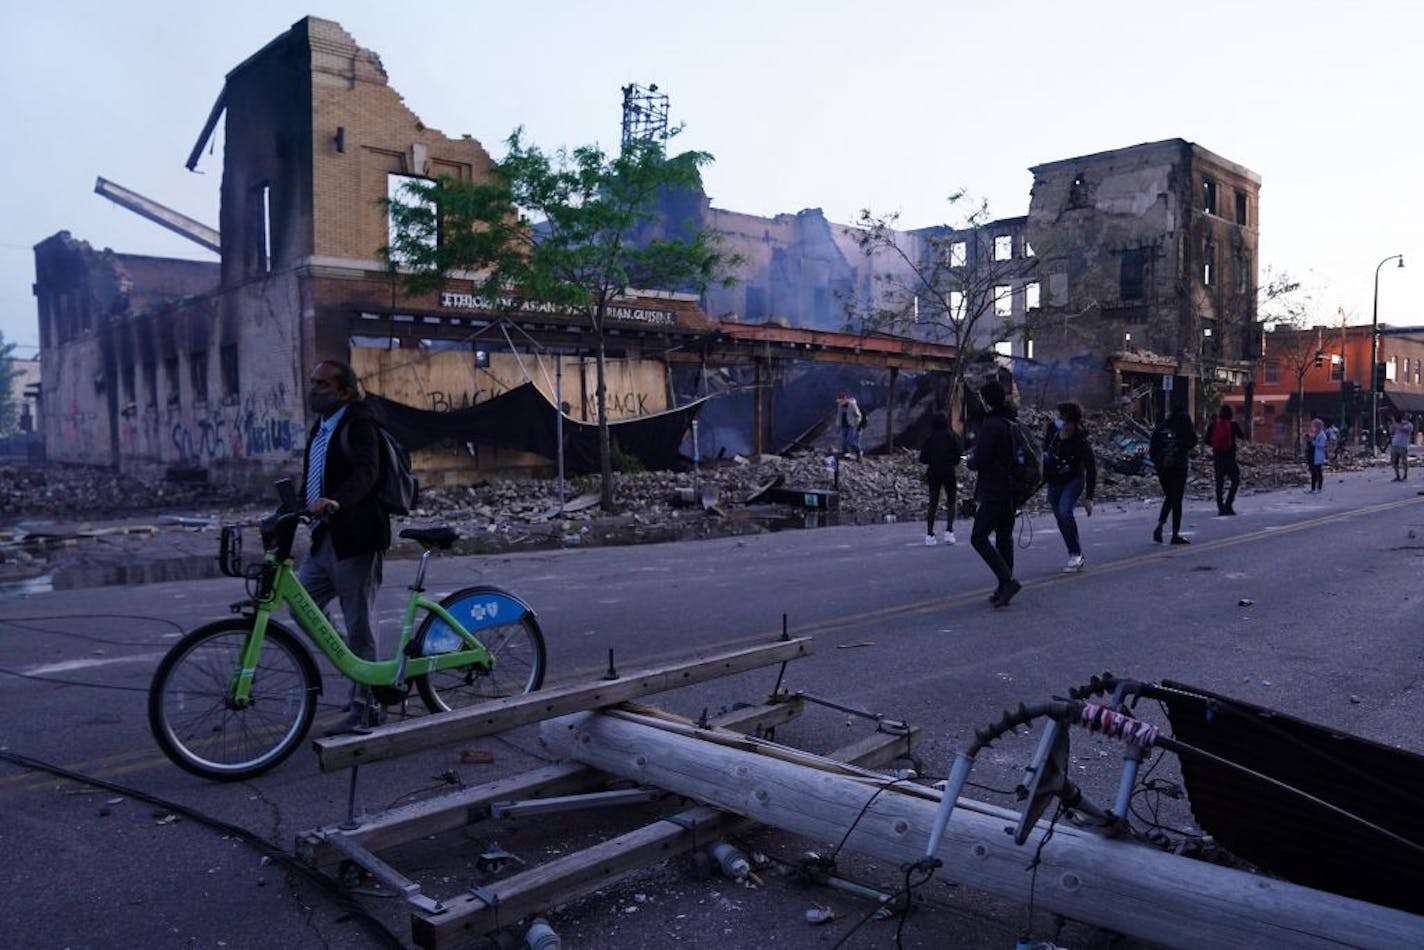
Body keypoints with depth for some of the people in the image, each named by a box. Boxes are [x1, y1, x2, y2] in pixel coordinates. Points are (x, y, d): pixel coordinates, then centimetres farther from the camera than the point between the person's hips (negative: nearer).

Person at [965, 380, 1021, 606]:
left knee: (978, 538, -4)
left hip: (994, 492, -9)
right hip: (1012, 491, 9)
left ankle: (1007, 581, -13)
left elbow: (980, 461, -20)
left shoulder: (991, 425, -16)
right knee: (1005, 538, 14)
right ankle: (1004, 588, 17)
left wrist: (970, 460, 3)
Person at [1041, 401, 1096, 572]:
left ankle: (1075, 554, -13)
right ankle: (1077, 557, 23)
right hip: (1053, 482, 6)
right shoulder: (1052, 429, -10)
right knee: (1061, 520, 8)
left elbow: (1091, 469, -16)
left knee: (1064, 513, -27)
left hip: (1073, 481, -6)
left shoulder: (1080, 442, -23)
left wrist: (1089, 497, -17)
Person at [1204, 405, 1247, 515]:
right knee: (1235, 480, 6)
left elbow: (1207, 440, -1)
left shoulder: (1214, 425, 1)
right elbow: (1242, 436, 6)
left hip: (1217, 457, 3)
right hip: (1230, 457, -3)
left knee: (1219, 482, 8)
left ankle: (1220, 507, 7)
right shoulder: (1233, 424, -6)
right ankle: (1228, 505, -7)